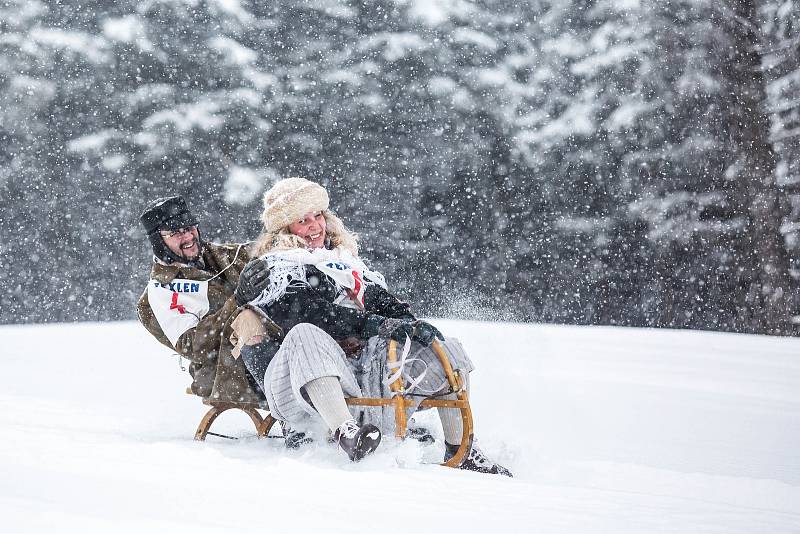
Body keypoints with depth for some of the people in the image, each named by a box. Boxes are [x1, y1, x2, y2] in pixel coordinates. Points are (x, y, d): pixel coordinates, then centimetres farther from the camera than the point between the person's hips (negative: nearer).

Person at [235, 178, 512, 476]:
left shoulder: (345, 260, 29)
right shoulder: (270, 271, 5)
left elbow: (380, 299, 18)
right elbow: (310, 311, -13)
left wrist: (411, 324, -6)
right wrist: (377, 325, -24)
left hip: (363, 370, 7)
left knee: (447, 350, 4)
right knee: (307, 335, -40)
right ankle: (345, 434, -59)